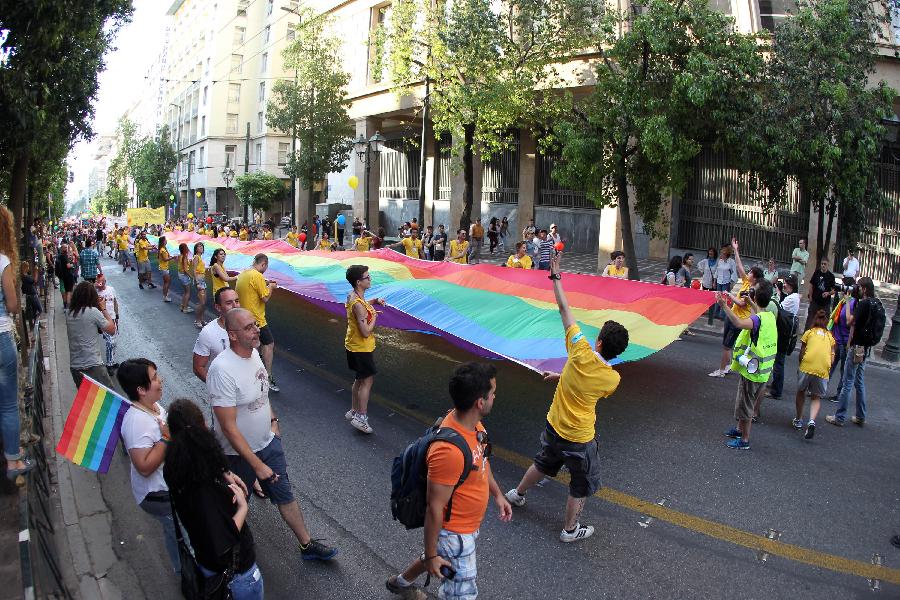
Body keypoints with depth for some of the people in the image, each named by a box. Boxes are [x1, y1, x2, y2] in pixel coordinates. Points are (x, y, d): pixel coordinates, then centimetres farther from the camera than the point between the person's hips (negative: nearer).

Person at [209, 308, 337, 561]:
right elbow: (229, 428, -29)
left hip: (268, 442, 7)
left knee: (285, 494, 17)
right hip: (239, 453, -7)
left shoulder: (253, 353, -6)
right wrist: (257, 465, -27)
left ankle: (307, 545, 32)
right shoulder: (222, 371, -32)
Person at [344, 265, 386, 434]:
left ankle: (353, 411, 34)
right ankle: (361, 417, 6)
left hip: (353, 346, 10)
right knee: (367, 381, 1)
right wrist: (374, 316, -15)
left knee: (360, 379, 22)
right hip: (362, 348, -10)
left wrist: (374, 301, 8)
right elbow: (366, 332, -29)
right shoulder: (358, 304, -29)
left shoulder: (352, 296, 0)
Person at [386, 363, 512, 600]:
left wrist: (497, 494, 17)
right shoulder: (449, 451, -39)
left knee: (439, 555, 33)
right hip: (454, 533, -9)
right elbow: (434, 508, -28)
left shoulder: (471, 422, -10)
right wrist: (432, 555, -17)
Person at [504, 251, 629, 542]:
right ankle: (570, 529, 35)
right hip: (579, 438, -4)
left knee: (544, 464, 32)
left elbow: (564, 309, -15)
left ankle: (517, 493, 53)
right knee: (583, 485, 21)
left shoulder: (580, 351, -21)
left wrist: (556, 276, -8)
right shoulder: (613, 379, -21)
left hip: (553, 427, 4)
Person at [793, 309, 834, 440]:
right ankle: (812, 421, -10)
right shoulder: (830, 336, 20)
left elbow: (801, 354, 11)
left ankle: (798, 420, 29)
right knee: (816, 398, 14)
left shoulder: (809, 332, 14)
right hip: (823, 370, 2)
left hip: (807, 365, -1)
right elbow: (832, 358, 12)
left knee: (801, 392, 21)